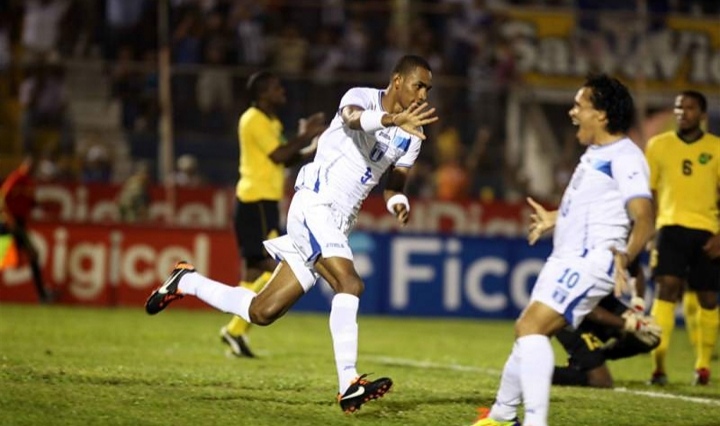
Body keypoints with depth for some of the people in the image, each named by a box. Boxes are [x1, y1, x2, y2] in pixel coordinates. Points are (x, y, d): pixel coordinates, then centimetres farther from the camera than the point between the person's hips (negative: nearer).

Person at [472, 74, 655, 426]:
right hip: (566, 260, 10)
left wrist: (625, 256, -39)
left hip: (591, 261, -10)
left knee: (531, 327, -24)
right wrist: (554, 219, 43)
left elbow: (644, 218, -26)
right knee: (528, 332, 20)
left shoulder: (624, 158, -15)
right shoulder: (596, 153, 15)